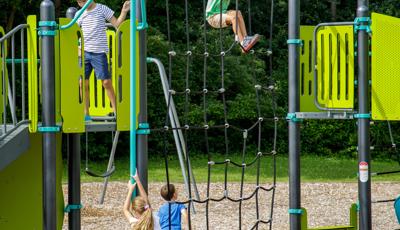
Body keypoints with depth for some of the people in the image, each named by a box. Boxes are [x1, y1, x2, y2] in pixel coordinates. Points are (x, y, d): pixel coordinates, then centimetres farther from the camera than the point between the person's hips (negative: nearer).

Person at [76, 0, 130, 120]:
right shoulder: (80, 14, 10)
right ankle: (86, 114, 11)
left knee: (106, 82, -5)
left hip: (99, 52, -4)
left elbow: (117, 24, -1)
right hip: (84, 52, 4)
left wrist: (124, 11, -13)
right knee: (83, 83, 3)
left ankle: (115, 111, 4)